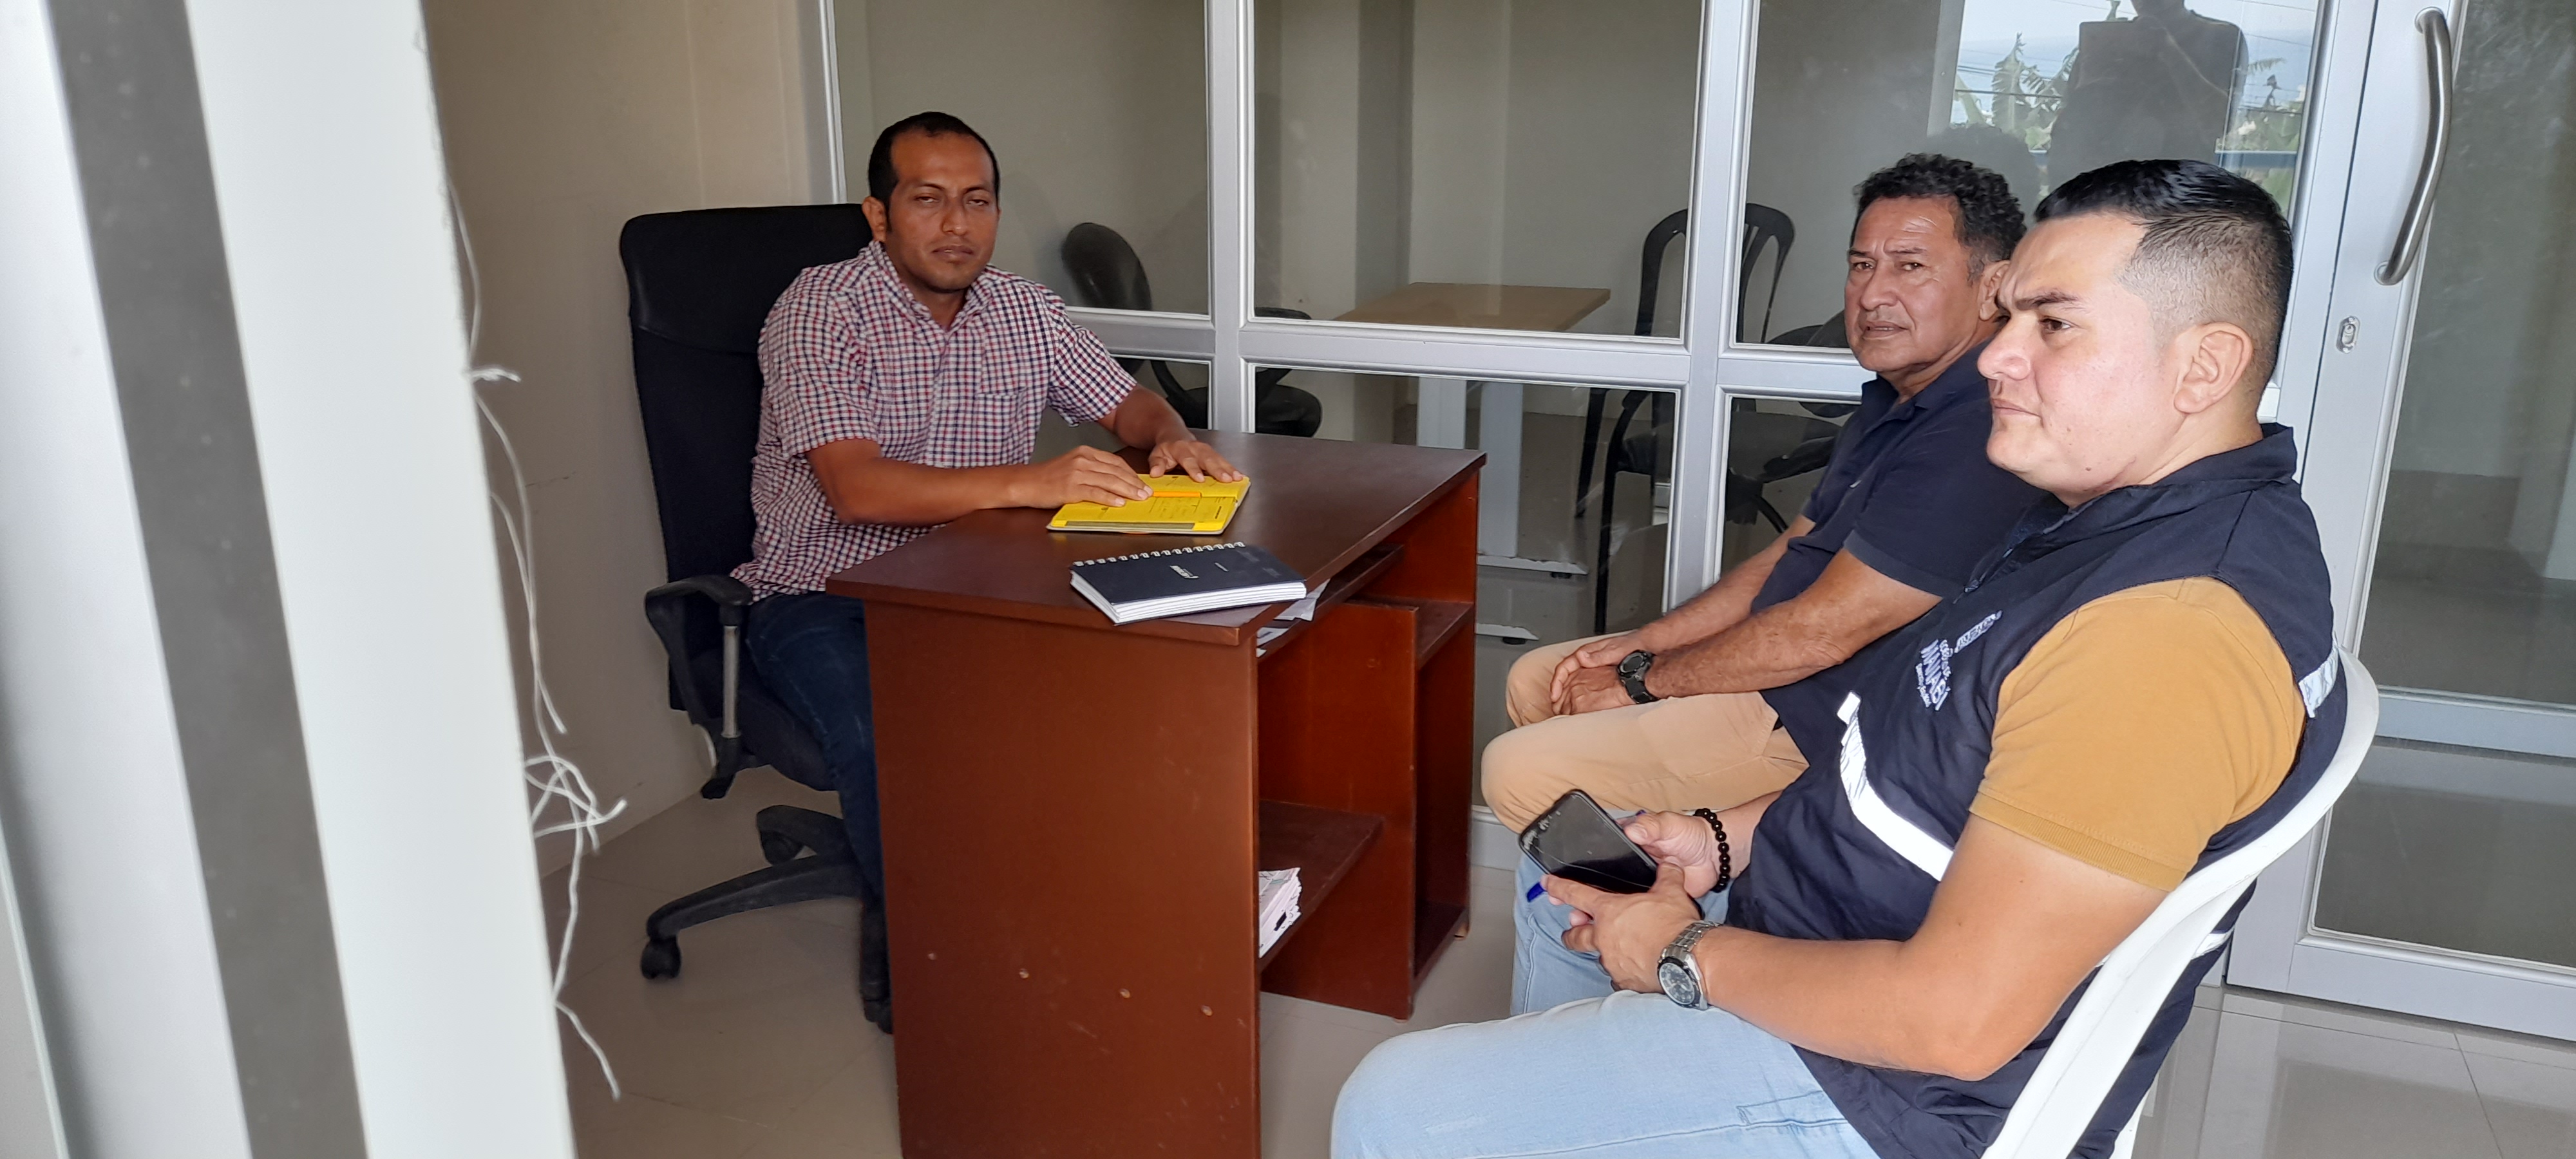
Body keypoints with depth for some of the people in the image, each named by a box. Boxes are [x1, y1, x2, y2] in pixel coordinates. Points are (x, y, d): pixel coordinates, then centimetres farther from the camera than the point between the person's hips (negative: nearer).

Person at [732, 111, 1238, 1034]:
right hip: (822, 600, -4)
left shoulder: (1025, 312, 5)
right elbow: (857, 486, -27)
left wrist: (1169, 439, -10)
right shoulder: (820, 310, -14)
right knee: (887, 732, -34)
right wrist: (1026, 484, -38)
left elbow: (1126, 403, 16)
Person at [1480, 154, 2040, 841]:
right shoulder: (1895, 403, 10)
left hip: (1815, 725, -11)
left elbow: (1817, 633, -26)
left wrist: (1640, 682, -13)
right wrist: (1640, 644, 4)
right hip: (1772, 664, 11)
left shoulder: (1972, 446, -26)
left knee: (1520, 772, -15)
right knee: (1533, 681, 16)